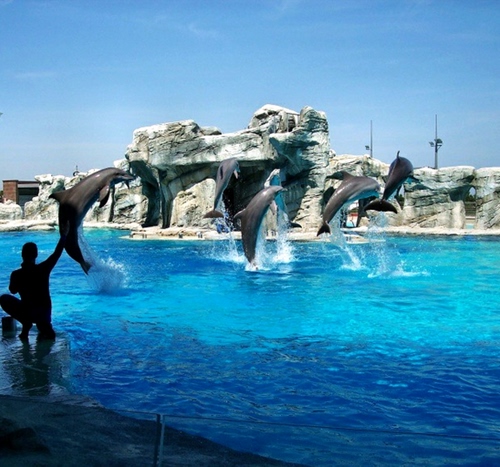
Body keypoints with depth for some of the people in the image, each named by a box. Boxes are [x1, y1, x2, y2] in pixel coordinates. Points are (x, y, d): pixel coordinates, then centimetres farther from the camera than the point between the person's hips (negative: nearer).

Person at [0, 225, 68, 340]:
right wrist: (63, 236, 17)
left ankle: (26, 323, 7)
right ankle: (45, 326, 12)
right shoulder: (43, 269, -11)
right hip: (45, 312, 3)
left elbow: (13, 291, 6)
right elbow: (57, 254, 4)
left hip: (28, 312, -3)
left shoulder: (16, 274, -14)